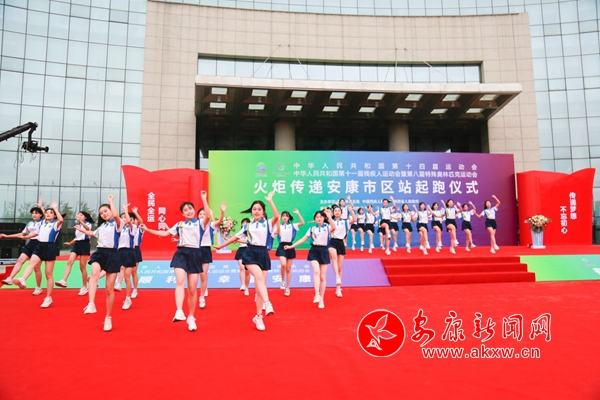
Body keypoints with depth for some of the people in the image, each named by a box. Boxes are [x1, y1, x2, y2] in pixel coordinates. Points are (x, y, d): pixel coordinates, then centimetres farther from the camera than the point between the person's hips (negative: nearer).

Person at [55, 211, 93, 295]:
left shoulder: (88, 223, -3)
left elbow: (87, 228, -30)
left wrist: (80, 221, -41)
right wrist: (70, 243, 32)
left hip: (84, 244, -6)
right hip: (76, 244, 6)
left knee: (82, 267, -3)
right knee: (69, 262, -18)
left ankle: (84, 287, 6)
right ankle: (63, 281, -29)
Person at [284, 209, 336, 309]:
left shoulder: (327, 227, 2)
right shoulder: (312, 228, 9)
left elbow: (334, 227, -22)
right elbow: (303, 239, 9)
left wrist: (329, 216, -27)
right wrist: (291, 246, 5)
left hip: (324, 251, 0)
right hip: (314, 251, 1)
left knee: (323, 277, 4)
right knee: (316, 272, -24)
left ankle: (322, 299, 13)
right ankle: (317, 295, -26)